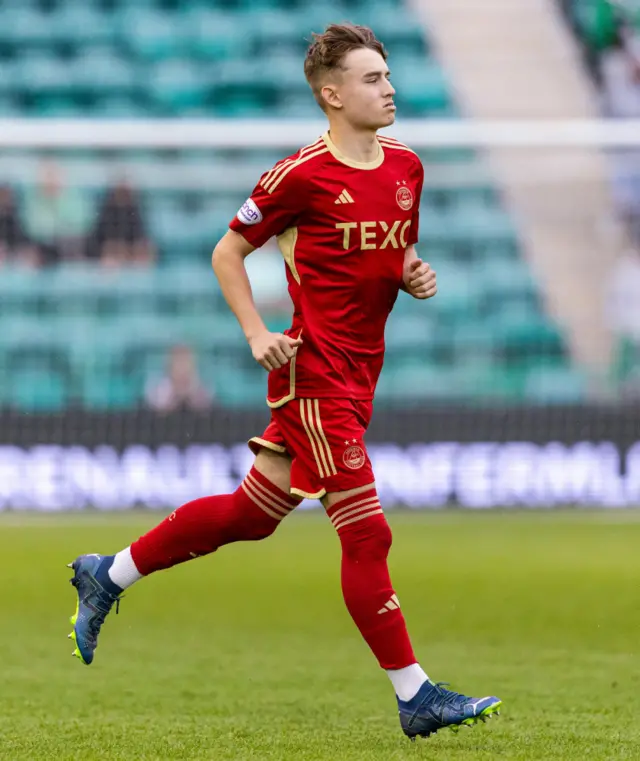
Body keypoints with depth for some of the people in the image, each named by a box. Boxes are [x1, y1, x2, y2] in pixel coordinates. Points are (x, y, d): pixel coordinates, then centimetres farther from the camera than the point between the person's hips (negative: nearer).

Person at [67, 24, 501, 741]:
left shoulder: (406, 166, 9)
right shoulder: (302, 175, -12)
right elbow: (227, 253, -2)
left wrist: (415, 276, 1)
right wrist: (258, 334, -12)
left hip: (358, 373, 8)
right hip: (314, 371, -8)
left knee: (251, 513, 15)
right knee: (366, 533, -8)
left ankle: (107, 577, 31)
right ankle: (415, 697, -4)